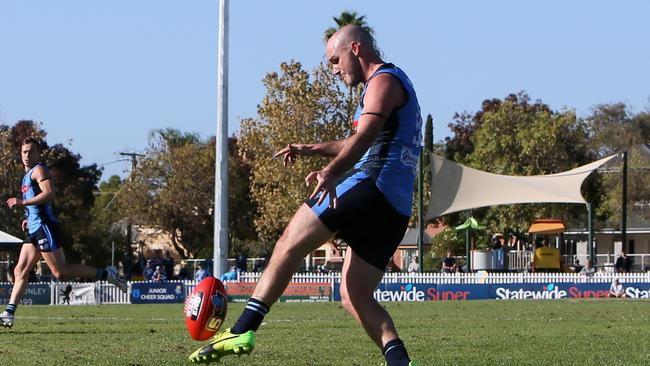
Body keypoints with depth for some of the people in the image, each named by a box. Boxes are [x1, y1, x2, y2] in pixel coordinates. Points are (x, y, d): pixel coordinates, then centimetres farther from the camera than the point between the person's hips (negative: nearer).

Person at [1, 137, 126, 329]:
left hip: (44, 227, -10)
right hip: (35, 229, 10)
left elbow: (49, 194, -22)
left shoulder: (39, 170, -6)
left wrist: (23, 203, -23)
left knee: (60, 272, -11)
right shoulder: (28, 175, 23)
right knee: (20, 272, 3)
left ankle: (106, 274, -4)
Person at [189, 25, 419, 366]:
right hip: (397, 208, 10)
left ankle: (242, 330, -20)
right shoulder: (395, 82, 30)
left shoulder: (383, 81, -2)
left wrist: (330, 172, -38)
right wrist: (314, 149, 46)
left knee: (289, 245, -10)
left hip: (370, 185, -10)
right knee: (355, 297, 8)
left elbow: (364, 136, -22)